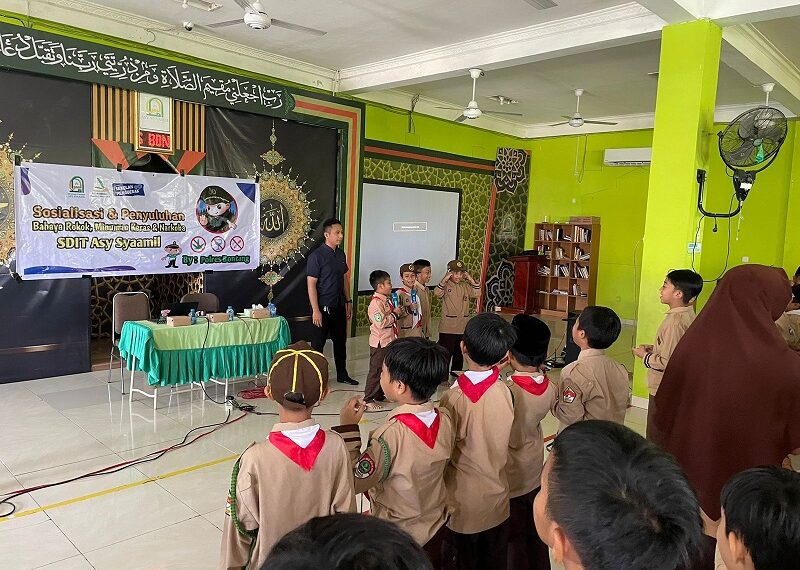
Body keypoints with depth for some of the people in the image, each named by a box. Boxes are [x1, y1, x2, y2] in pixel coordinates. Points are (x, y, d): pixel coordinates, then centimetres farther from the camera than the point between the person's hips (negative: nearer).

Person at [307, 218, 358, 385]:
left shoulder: (341, 254, 7)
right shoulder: (316, 256, -15)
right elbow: (311, 284, -16)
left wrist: (348, 301, 13)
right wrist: (316, 310, -19)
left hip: (339, 307, 7)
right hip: (323, 307, -7)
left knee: (340, 340, 16)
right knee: (318, 343, 4)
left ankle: (342, 374, 30)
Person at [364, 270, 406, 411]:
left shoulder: (387, 300, 11)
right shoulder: (376, 303, -20)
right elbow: (381, 322, -28)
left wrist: (399, 313, 7)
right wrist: (395, 314, -18)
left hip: (388, 341, 10)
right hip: (380, 342, -10)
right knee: (376, 370, -3)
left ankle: (379, 395, 31)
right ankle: (368, 400, 5)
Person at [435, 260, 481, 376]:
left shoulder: (466, 286, 7)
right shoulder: (446, 285, -9)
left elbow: (477, 293, -4)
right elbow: (437, 293, -27)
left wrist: (470, 279, -8)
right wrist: (445, 279, -29)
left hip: (463, 326, 5)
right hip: (448, 327, -5)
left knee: (460, 352, 18)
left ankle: (456, 371, 34)